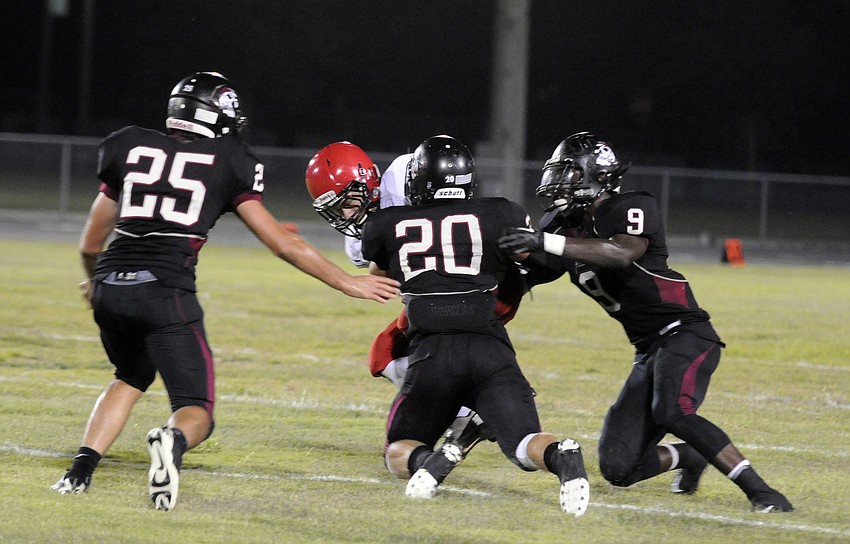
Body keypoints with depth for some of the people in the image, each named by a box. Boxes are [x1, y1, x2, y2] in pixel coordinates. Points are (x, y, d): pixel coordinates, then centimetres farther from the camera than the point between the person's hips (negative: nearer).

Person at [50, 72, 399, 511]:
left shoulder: (129, 149, 16)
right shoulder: (227, 165, 8)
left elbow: (90, 243, 23)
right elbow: (282, 244, 8)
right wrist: (346, 283, 17)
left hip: (111, 286, 4)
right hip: (166, 292, -4)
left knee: (131, 377, 31)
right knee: (196, 412, 5)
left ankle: (81, 469, 15)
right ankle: (173, 439, -31)